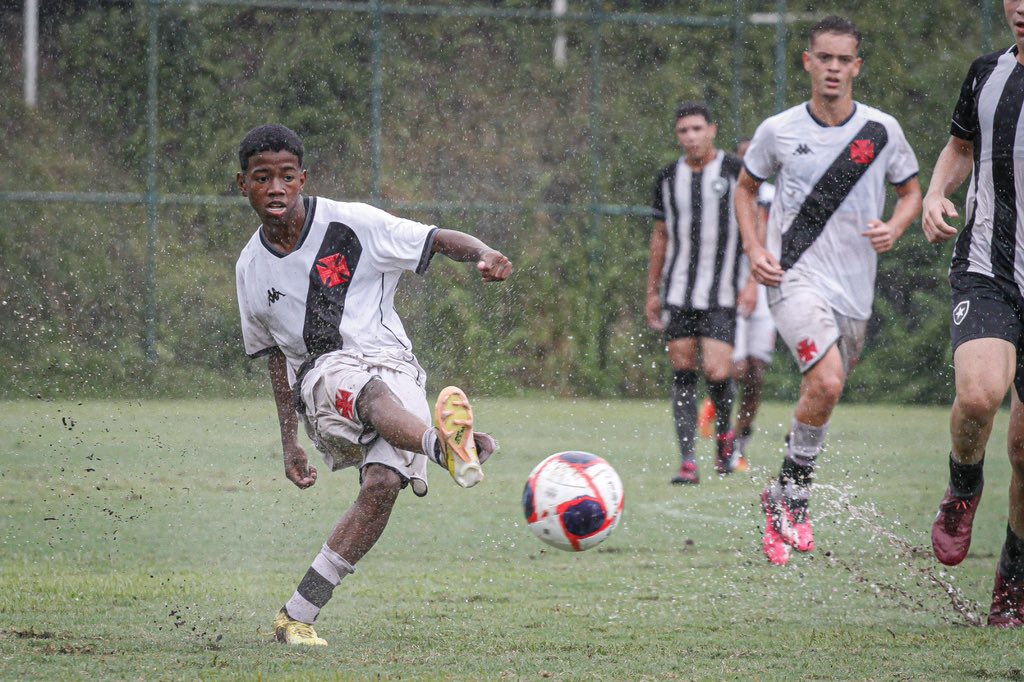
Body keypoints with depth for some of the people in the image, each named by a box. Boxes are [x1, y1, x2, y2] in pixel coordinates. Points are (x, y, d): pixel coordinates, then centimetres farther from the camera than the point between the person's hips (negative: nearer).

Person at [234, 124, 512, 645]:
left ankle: (296, 616, -16)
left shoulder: (350, 224, -2)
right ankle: (444, 445, -75)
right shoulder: (251, 269, 10)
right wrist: (290, 441, 19)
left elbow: (441, 240, -3)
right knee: (376, 395, -37)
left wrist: (485, 255, -26)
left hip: (391, 362, 0)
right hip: (322, 373, 0)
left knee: (382, 485, -25)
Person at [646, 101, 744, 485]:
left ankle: (724, 434, 17)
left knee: (716, 372, -13)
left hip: (722, 295, -4)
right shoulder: (668, 178, 10)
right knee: (683, 375, 0)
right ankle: (688, 463, 2)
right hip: (678, 293, 4)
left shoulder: (736, 172, -2)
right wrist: (652, 291, 17)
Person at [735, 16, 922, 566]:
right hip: (794, 277, -3)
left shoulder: (881, 130, 0)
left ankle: (783, 505, 30)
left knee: (824, 392, 10)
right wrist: (754, 248, -1)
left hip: (854, 288, 3)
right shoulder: (779, 131, -2)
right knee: (826, 382, -24)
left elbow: (911, 192, 13)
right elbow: (747, 187, 14)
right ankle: (791, 497, -7)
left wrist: (894, 228, -9)